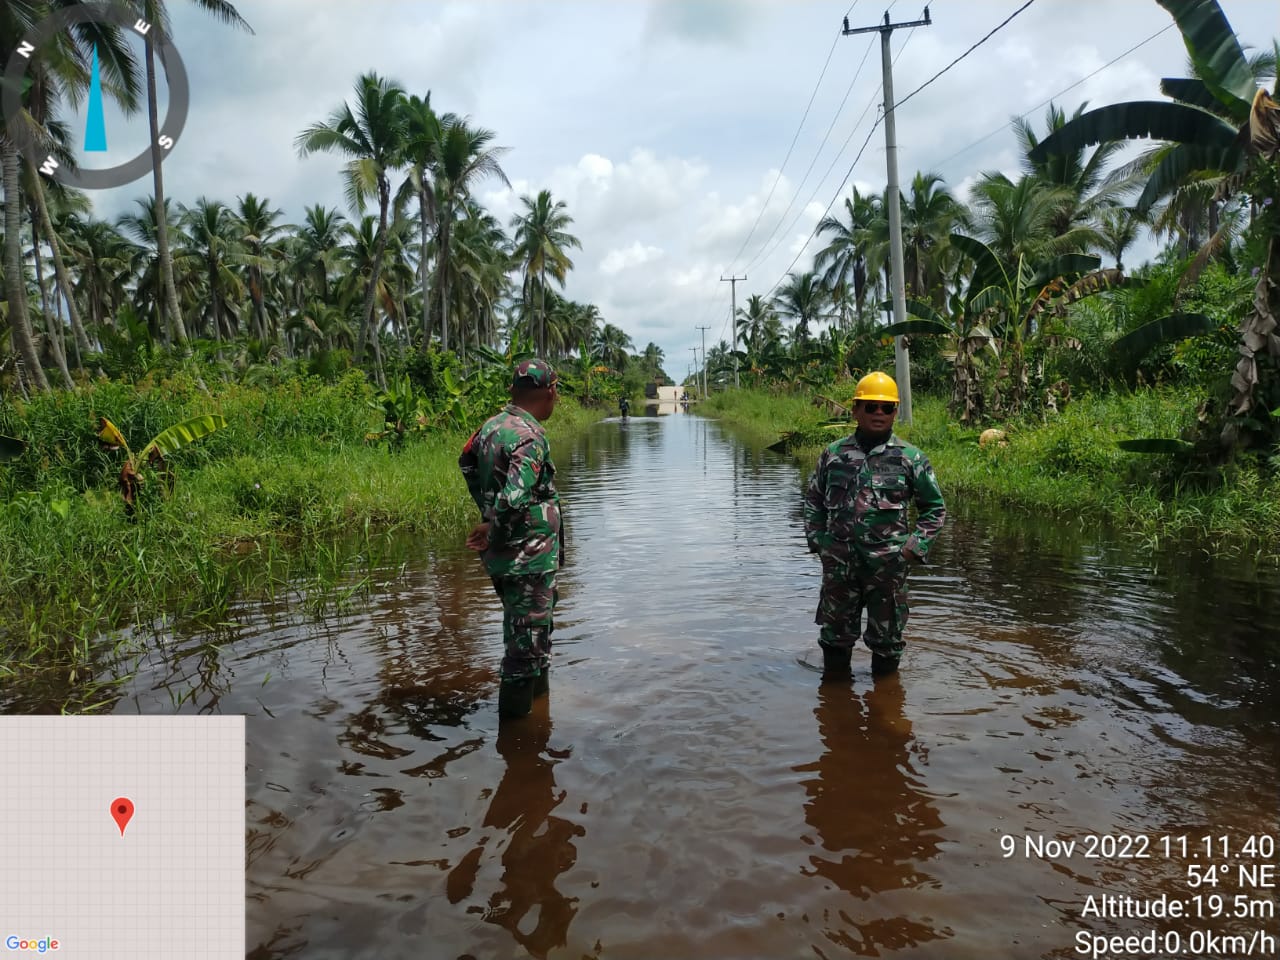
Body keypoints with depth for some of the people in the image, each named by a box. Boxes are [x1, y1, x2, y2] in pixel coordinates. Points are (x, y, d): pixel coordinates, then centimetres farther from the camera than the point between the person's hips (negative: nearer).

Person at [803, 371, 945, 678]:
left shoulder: (910, 457, 0)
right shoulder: (833, 454, 5)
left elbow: (935, 507, 7)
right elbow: (813, 498, 17)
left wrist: (916, 546, -3)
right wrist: (816, 538, 7)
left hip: (888, 564, -2)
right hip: (839, 563, 2)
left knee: (887, 635, 11)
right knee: (835, 633, 14)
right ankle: (834, 681, 32)